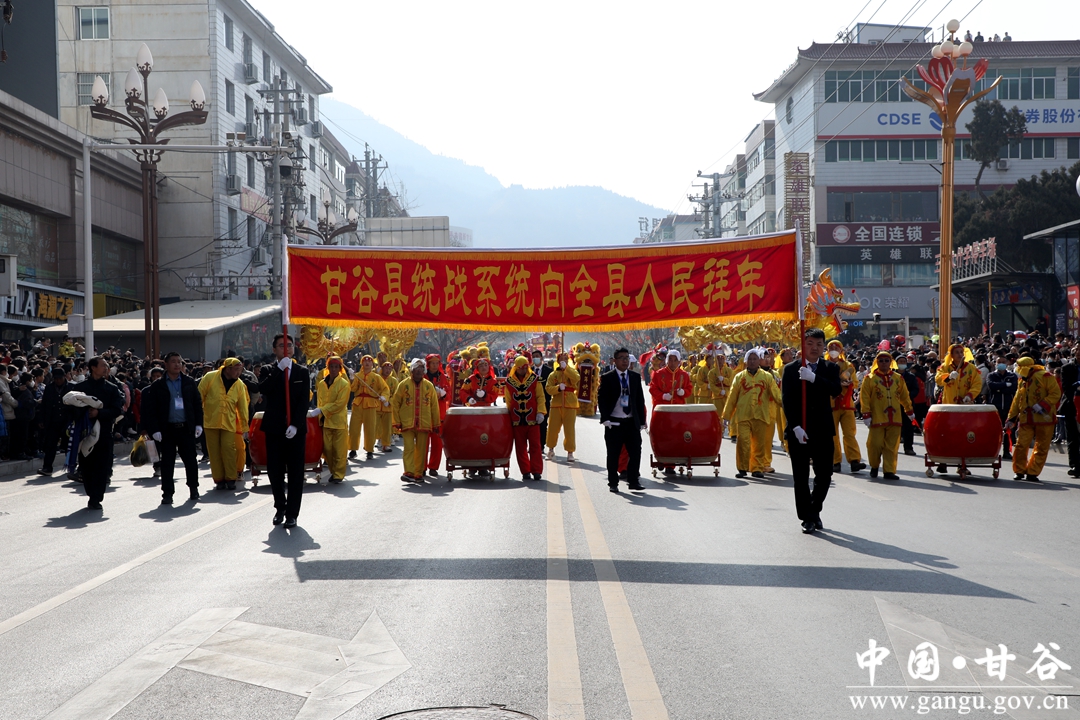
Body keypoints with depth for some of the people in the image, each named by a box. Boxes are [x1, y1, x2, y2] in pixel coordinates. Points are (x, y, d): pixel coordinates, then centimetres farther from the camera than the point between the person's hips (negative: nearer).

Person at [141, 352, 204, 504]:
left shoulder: (189, 383, 7)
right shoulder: (157, 386, 1)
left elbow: (197, 404, 9)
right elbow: (150, 410, 0)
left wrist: (198, 424, 1)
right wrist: (154, 430, -8)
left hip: (186, 428, 1)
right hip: (167, 430, -1)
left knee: (190, 460, 6)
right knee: (167, 463, 2)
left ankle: (193, 488, 22)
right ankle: (167, 493, 9)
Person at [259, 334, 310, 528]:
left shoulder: (302, 372, 6)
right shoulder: (269, 371, 6)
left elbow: (304, 401, -2)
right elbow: (263, 390, -15)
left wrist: (295, 425, -12)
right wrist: (279, 369, -18)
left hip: (296, 429, 0)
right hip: (274, 428, 0)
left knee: (295, 473, 0)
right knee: (274, 471, 4)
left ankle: (292, 513, 6)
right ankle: (280, 507, 23)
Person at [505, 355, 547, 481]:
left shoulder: (534, 379, 2)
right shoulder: (509, 381, 5)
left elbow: (540, 397, 3)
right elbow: (508, 401, 11)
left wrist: (540, 412, -9)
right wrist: (509, 417, 7)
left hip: (532, 419, -1)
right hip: (517, 420, 1)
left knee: (535, 445, -3)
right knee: (520, 447, 4)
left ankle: (536, 471, 0)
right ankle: (525, 472, 11)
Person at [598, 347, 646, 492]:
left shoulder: (635, 377, 10)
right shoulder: (607, 378, -1)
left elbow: (640, 399, 12)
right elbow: (601, 399, -3)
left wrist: (642, 421, 8)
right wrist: (605, 419, -13)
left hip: (632, 422, 3)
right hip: (614, 423, -3)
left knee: (635, 452, 1)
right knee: (613, 454, 3)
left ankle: (633, 481, 13)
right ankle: (613, 483, 14)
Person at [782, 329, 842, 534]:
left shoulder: (830, 368, 6)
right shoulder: (791, 369, 1)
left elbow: (836, 390, -13)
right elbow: (787, 401, -5)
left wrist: (813, 378, -26)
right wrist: (795, 427, -15)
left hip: (822, 430, 1)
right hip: (798, 430, -1)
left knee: (824, 474, 2)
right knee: (801, 477, 3)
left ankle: (815, 510, 24)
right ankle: (807, 518, 14)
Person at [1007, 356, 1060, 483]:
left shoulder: (1045, 376, -6)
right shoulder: (1022, 381, 15)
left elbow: (1056, 394, -11)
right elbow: (1017, 401, 19)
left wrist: (1042, 405, -21)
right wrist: (1011, 419, 16)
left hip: (1044, 418, -5)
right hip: (1026, 419, 5)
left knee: (1041, 448, 1)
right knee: (1021, 445, -2)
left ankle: (1032, 473, 9)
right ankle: (1019, 471, 10)